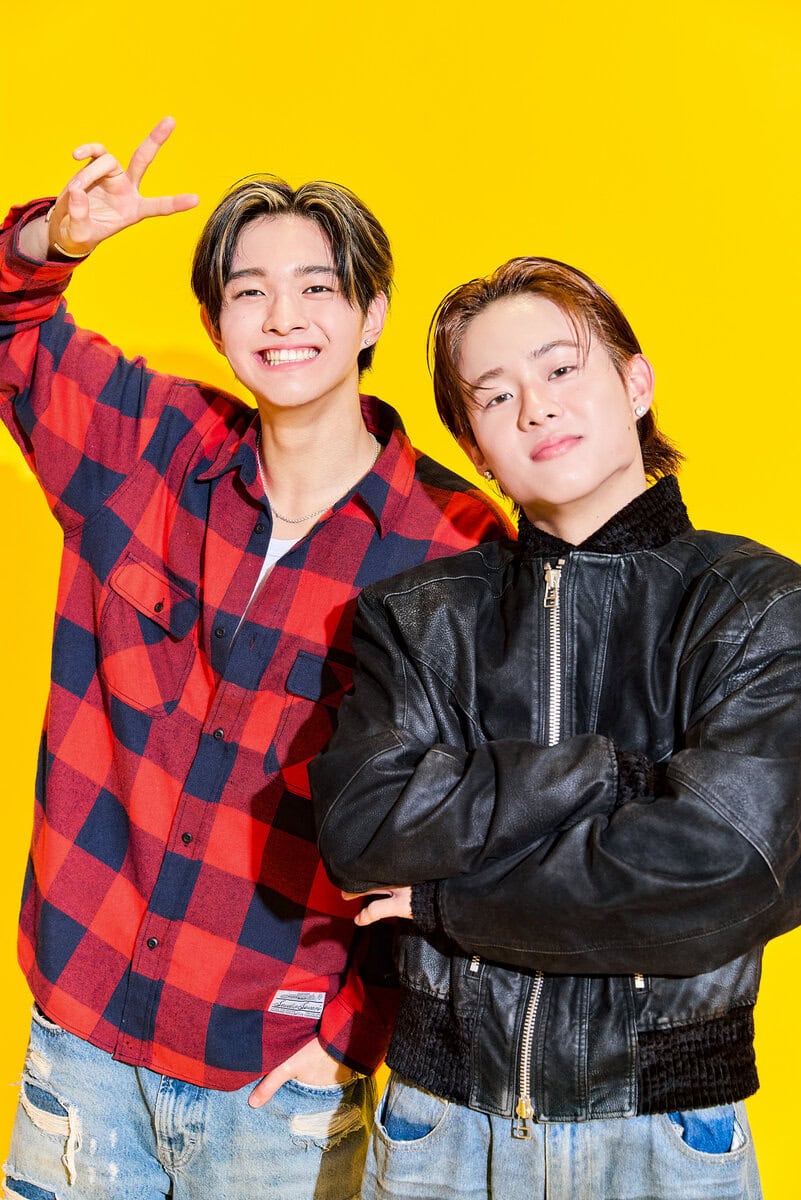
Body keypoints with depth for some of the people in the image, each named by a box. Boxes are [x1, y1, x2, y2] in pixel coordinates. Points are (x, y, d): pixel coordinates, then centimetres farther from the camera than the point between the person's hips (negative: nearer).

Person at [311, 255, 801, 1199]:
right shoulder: (419, 617, 1)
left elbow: (721, 869, -19)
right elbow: (359, 826, -14)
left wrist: (439, 896, -11)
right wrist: (615, 772, -18)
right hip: (442, 1123, 2)